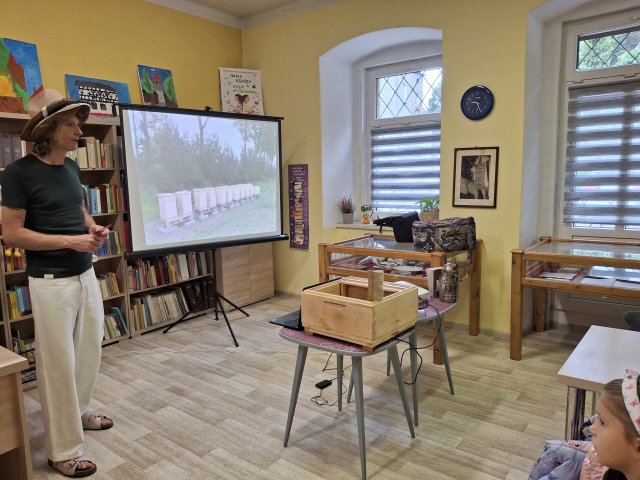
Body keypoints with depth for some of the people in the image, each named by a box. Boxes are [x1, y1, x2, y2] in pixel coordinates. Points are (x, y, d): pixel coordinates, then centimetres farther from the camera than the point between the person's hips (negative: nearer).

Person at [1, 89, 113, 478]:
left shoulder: (71, 167, 8)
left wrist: (95, 228, 0)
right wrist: (70, 241, -21)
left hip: (85, 274, 7)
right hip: (51, 281, -7)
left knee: (90, 350, 18)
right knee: (59, 363, 2)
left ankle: (79, 411, 41)